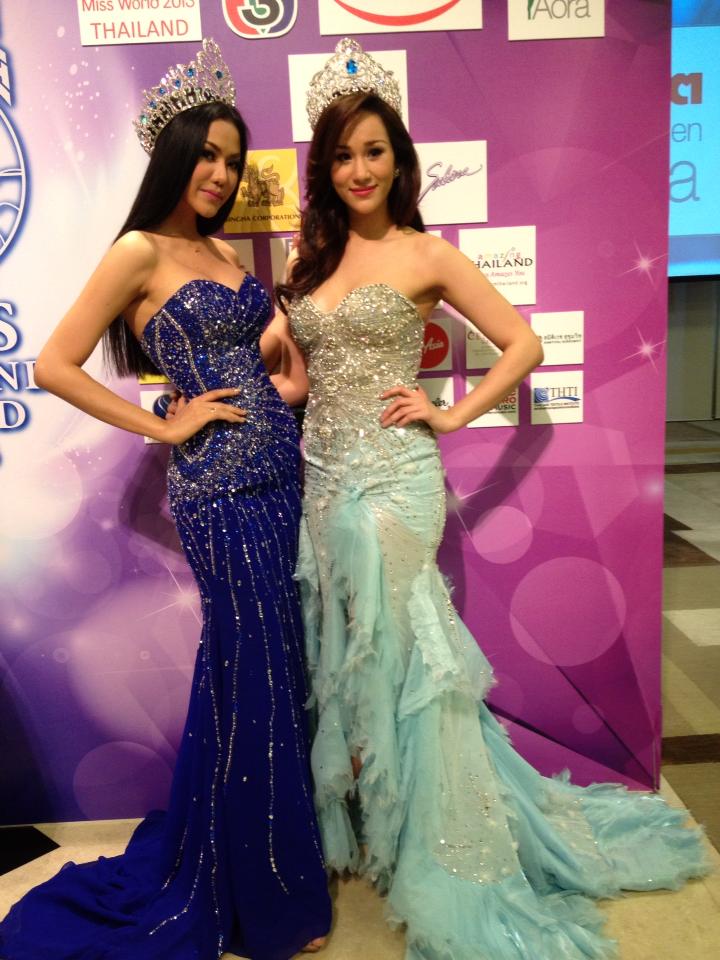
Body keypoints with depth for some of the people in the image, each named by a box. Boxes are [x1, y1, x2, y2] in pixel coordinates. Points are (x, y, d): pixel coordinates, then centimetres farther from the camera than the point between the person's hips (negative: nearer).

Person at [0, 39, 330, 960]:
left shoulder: (225, 251, 16)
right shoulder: (139, 252, -6)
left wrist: (288, 376, 9)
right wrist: (165, 427, -10)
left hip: (279, 468, 8)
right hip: (218, 484, -8)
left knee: (272, 665, 16)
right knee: (255, 674, 1)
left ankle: (235, 852, 41)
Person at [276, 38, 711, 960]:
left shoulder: (427, 255, -3)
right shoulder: (309, 255, 12)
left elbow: (523, 344, -2)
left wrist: (450, 415, -7)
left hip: (391, 477, -5)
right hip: (320, 474, 6)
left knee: (392, 653, 2)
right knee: (344, 654, 13)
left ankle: (435, 855, 25)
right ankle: (360, 827, 36)